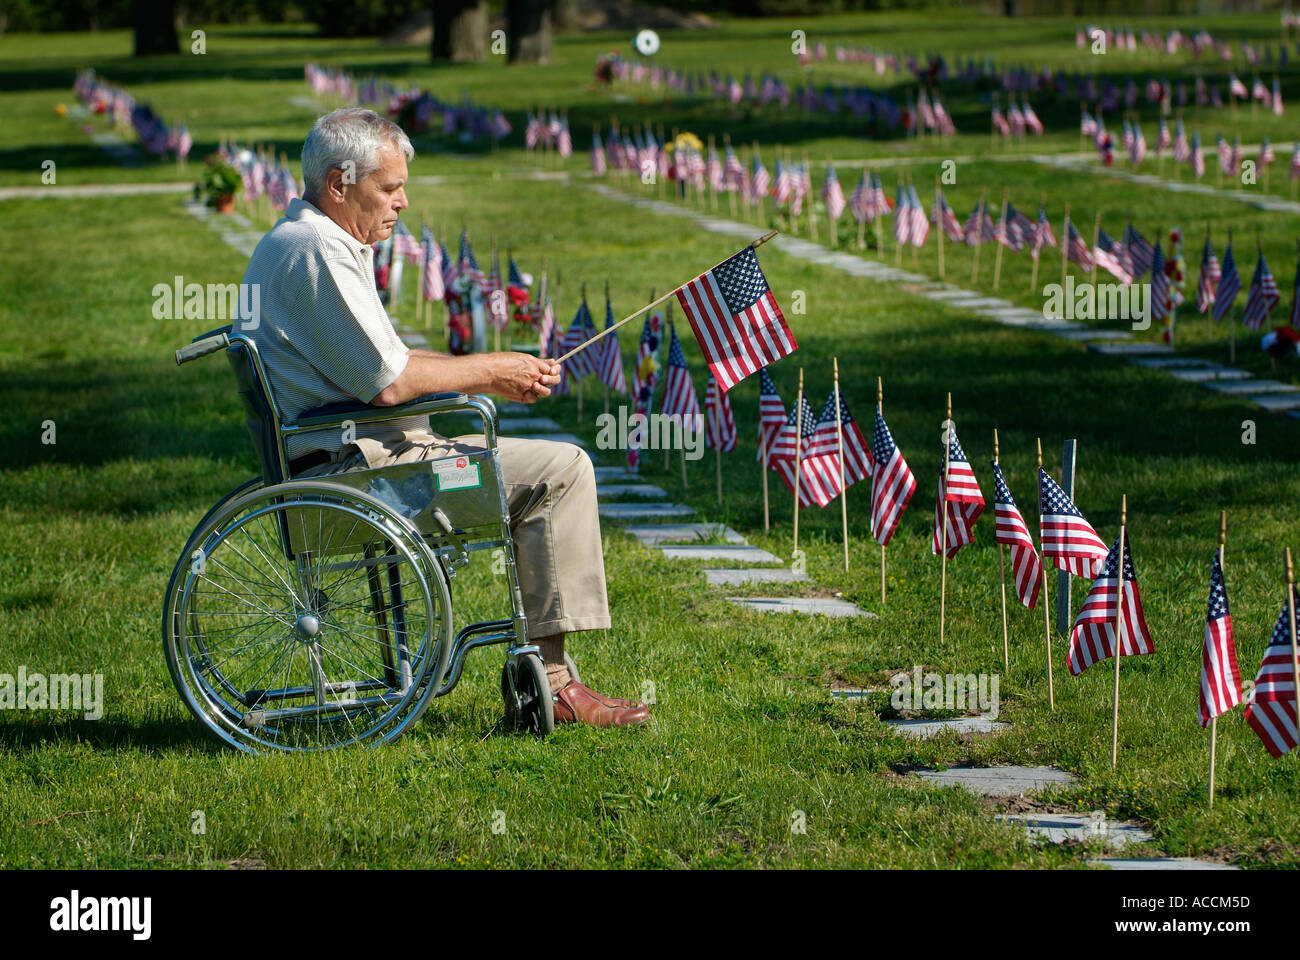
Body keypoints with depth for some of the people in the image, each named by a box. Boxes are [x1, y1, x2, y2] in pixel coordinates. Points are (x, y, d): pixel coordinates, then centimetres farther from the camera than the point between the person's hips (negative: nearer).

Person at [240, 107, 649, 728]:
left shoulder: (291, 243, 18)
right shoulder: (316, 252, -18)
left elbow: (384, 359, 20)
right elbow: (388, 382, -21)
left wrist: (496, 375, 10)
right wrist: (488, 372, -6)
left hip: (351, 453, 11)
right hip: (356, 466, -11)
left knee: (550, 465, 20)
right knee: (561, 469, -13)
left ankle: (542, 669, 17)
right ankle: (546, 677, -10)